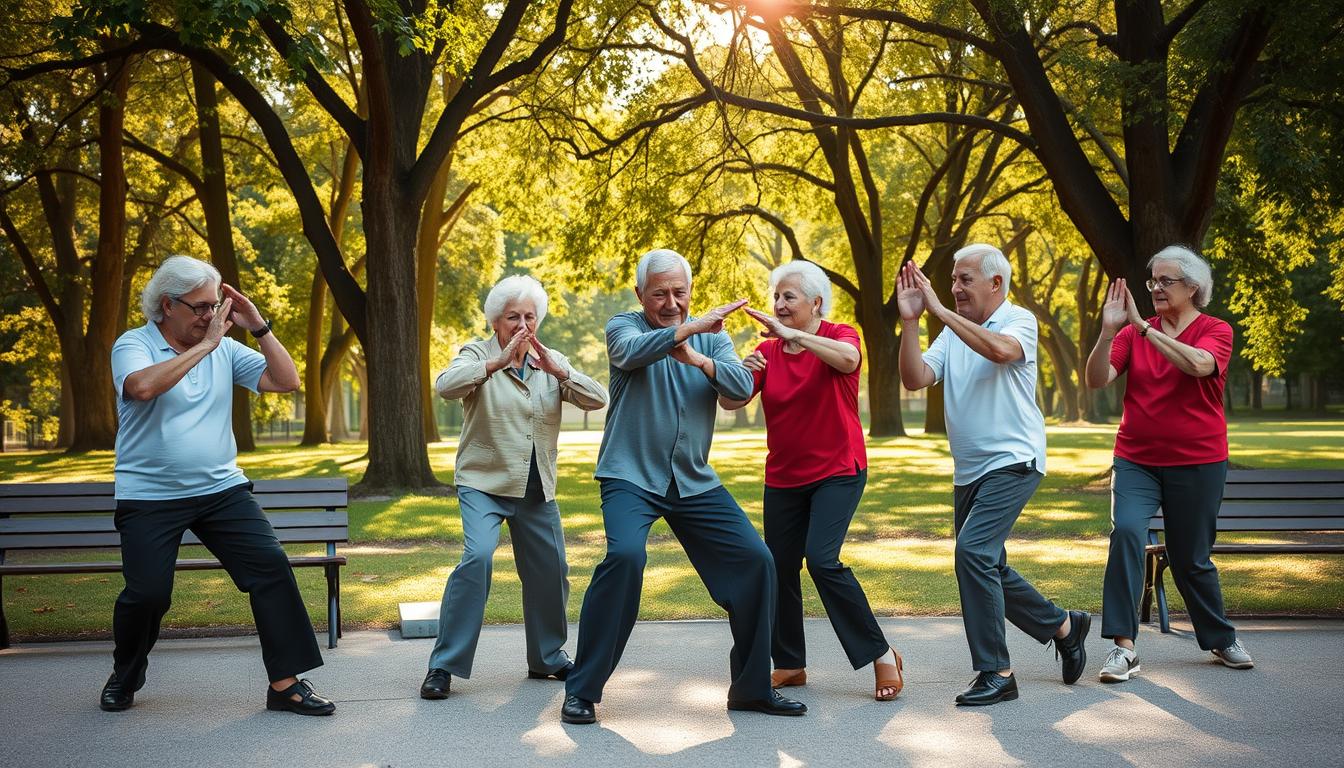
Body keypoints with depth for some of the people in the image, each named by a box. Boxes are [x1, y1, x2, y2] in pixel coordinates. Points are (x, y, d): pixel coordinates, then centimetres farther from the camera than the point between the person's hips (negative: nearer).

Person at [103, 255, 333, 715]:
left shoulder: (226, 349, 6)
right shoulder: (134, 345, -5)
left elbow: (287, 381, 1)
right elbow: (143, 387, -28)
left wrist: (258, 326, -7)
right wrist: (205, 344, -23)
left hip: (221, 488, 4)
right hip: (150, 497, -3)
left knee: (271, 565, -12)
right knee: (147, 594, -9)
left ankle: (285, 683, -5)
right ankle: (125, 677, 24)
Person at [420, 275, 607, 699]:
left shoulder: (551, 362, 8)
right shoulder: (478, 354, -3)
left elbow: (597, 399, -5)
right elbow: (446, 386, -24)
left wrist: (558, 370, -21)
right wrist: (497, 361, -35)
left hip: (537, 490, 5)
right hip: (484, 484, -5)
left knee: (551, 572, 10)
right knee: (477, 557, -24)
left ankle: (547, 659, 32)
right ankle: (444, 665, -16)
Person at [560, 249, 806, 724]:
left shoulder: (713, 338, 8)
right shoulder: (624, 327, 0)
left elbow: (742, 389, -9)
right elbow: (632, 350, -24)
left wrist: (699, 359, -27)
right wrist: (693, 326, -34)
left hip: (694, 483, 4)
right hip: (631, 476, -4)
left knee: (756, 560, -3)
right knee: (625, 555, -28)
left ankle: (752, 687, 14)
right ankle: (581, 690, -15)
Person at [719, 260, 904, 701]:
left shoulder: (839, 337, -7)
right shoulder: (767, 350, 3)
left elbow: (848, 358, -33)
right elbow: (730, 403, -7)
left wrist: (791, 334, -38)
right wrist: (742, 374, -28)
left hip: (838, 471, -5)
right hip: (783, 478, 5)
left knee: (822, 559, -20)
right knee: (779, 568, 5)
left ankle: (881, 654, -8)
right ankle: (789, 665, 20)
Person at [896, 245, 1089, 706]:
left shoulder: (1019, 321, -7)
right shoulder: (953, 333, 9)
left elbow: (1000, 349, -31)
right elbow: (915, 379, -3)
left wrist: (939, 310, -28)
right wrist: (910, 321, -14)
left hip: (1012, 461, -8)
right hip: (969, 472, 8)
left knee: (974, 551, -23)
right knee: (986, 567, 15)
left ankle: (996, 673, -15)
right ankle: (1064, 626, 36)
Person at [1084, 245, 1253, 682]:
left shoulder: (1215, 332, -2)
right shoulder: (1133, 333, 3)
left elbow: (1198, 364, -26)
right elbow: (1096, 380, -8)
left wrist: (1143, 327, -26)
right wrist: (1108, 331, -23)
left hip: (1197, 463, -1)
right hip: (1136, 461, 1)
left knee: (1191, 560, 9)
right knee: (1126, 531, -24)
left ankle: (1221, 639, 34)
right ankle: (1123, 647, -21)